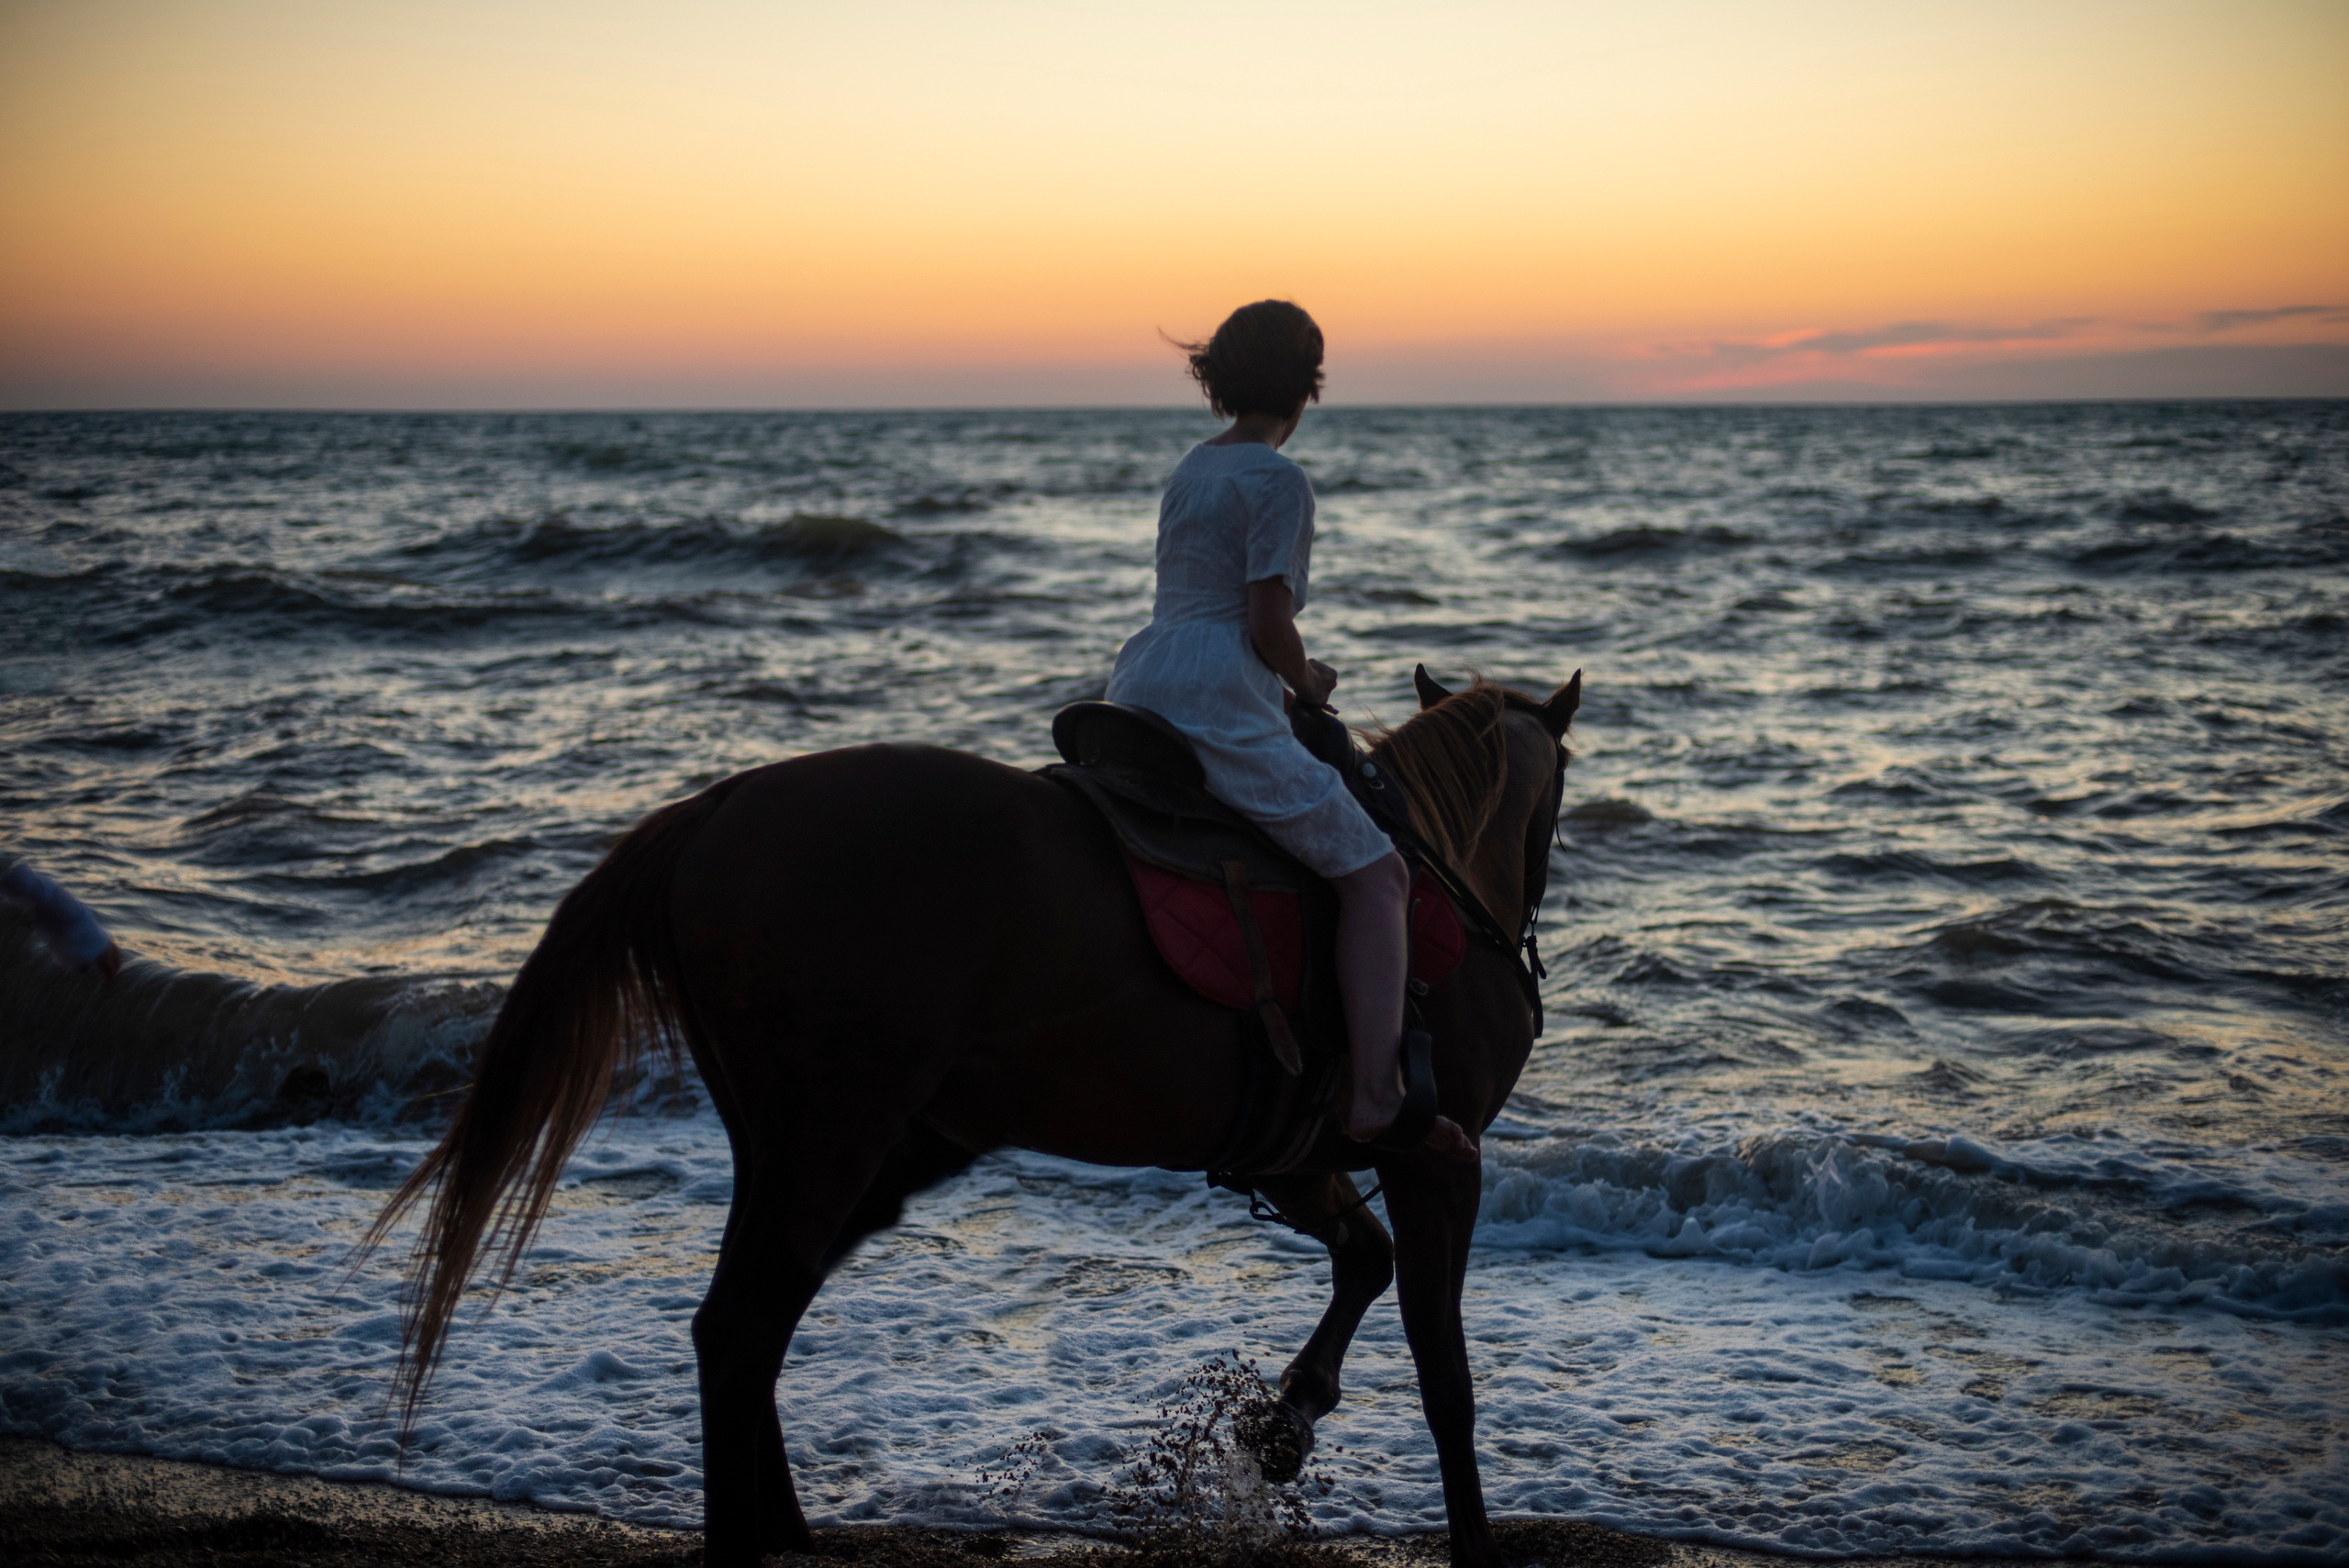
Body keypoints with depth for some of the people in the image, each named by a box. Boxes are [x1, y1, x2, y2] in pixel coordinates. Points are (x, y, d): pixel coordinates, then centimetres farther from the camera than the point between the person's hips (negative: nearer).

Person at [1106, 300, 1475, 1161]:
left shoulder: (1193, 467, 18)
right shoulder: (1278, 480, -8)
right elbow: (1268, 623, -13)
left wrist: (1289, 677, 22)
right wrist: (1308, 682, 6)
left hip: (1137, 692, 9)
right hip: (1220, 709, -9)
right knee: (1373, 870, -5)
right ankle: (1376, 1098, -15)